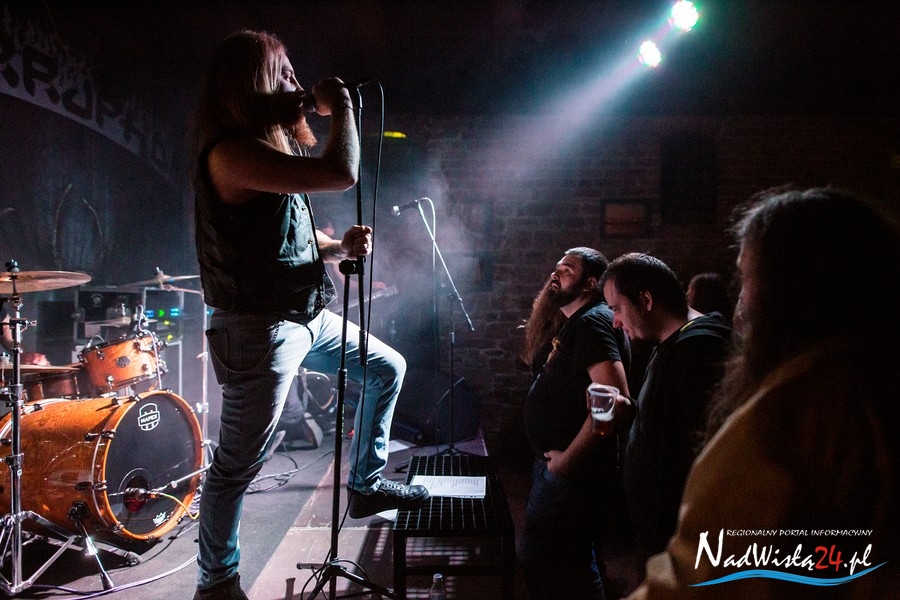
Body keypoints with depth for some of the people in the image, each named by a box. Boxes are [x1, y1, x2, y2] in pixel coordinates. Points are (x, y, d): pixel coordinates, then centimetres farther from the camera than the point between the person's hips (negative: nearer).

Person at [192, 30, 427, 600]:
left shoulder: (275, 146, 13)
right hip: (259, 329, -10)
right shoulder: (231, 152, -20)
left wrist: (342, 246, -1)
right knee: (238, 463, 3)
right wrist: (341, 104, -14)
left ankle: (366, 484, 31)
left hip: (309, 316, 10)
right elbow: (341, 173, -32)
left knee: (388, 368, 18)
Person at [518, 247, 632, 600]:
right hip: (555, 460, 10)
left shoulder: (592, 322, -19)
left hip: (573, 467, -10)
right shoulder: (571, 323, 13)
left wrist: (567, 459, -23)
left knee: (538, 555, 0)